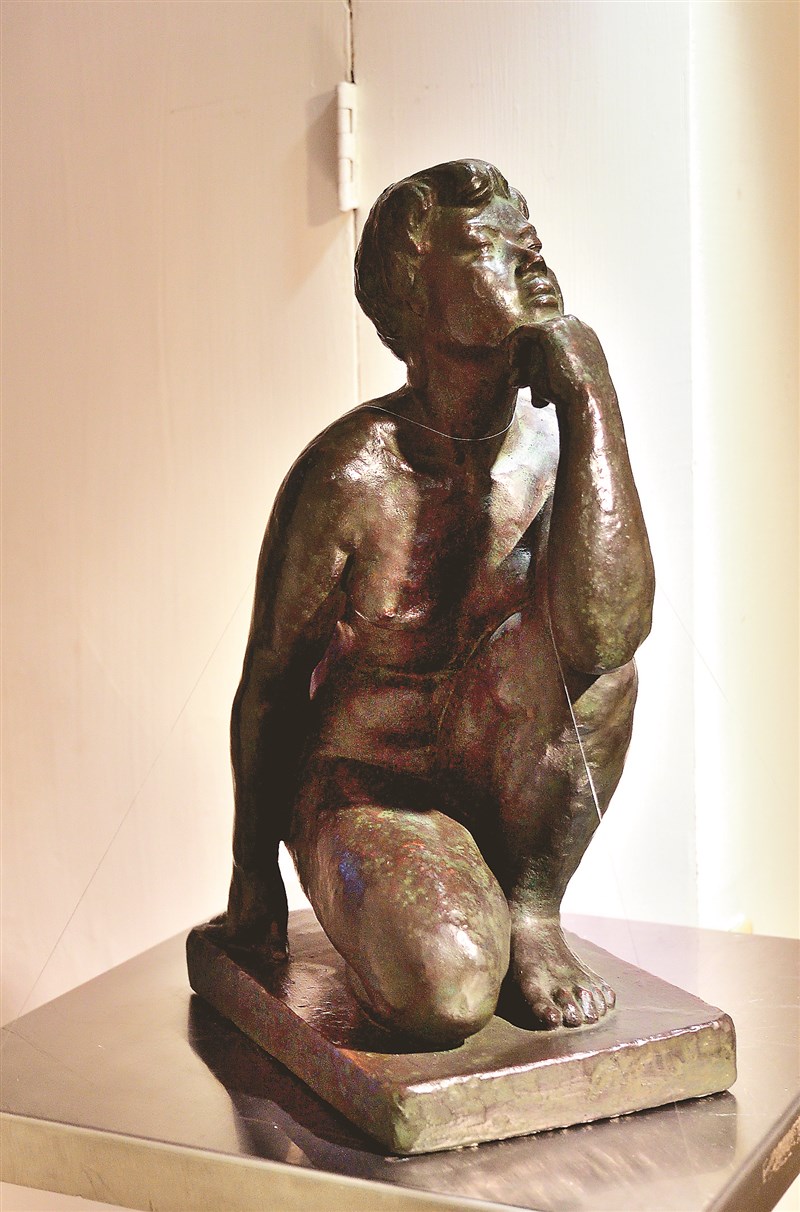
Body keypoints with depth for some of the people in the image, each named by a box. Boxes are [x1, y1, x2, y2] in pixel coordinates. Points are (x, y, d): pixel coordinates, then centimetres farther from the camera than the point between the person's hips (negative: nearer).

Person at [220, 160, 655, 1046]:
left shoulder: (556, 442, -8)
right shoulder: (352, 474, -19)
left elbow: (606, 632, -30)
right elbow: (269, 682, -6)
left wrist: (591, 398, -28)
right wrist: (253, 873, 5)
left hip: (505, 779, 5)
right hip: (367, 790, -5)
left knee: (591, 637, -27)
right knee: (450, 991, -35)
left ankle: (531, 907, -8)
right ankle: (390, 906, 0)